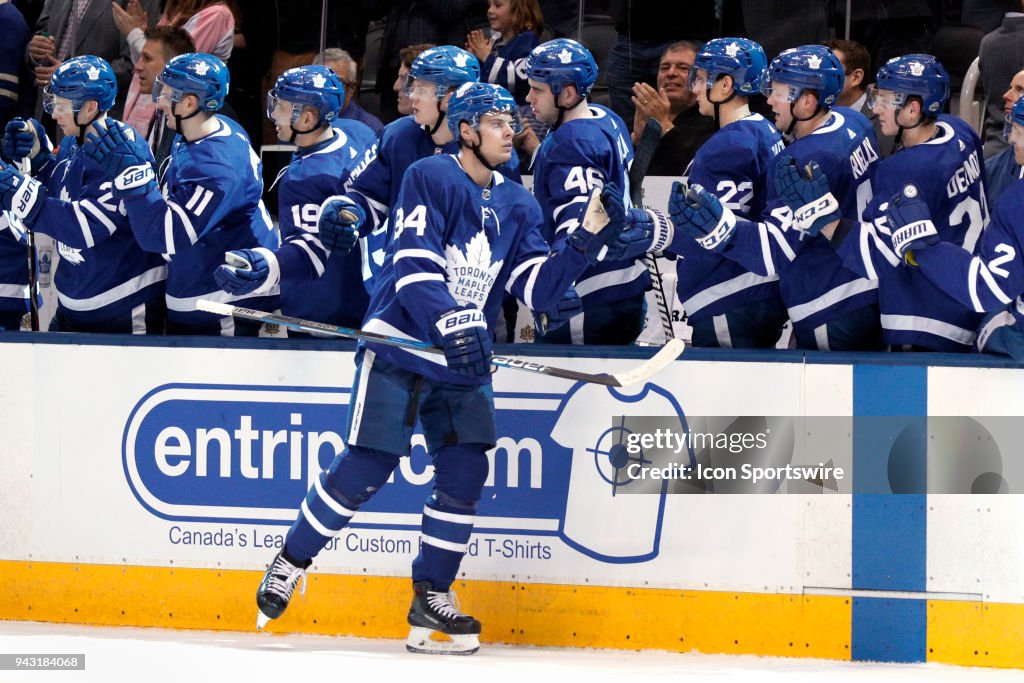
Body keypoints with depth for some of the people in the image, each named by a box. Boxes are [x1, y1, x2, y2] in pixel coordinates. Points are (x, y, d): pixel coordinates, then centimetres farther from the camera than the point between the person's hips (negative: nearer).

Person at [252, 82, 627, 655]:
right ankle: (291, 564, 8)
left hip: (464, 361, 6)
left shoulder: (518, 205, 11)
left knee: (466, 470, -3)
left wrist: (587, 244, -8)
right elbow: (414, 266, -19)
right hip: (399, 346, -6)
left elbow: (539, 287, 5)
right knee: (366, 466, -10)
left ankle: (432, 597, 8)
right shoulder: (431, 178, -9)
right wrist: (451, 323, -31)